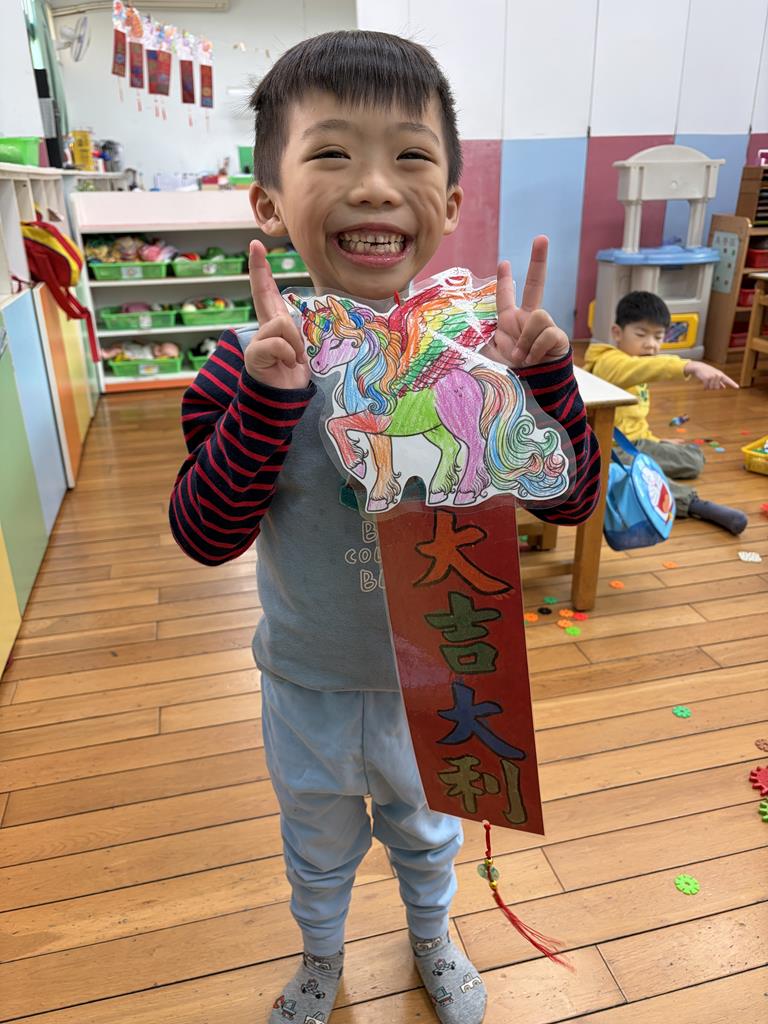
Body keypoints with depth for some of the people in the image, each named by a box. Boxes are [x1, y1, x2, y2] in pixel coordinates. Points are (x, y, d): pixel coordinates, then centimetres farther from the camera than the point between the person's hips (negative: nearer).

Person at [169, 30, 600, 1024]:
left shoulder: (478, 350, -17)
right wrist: (266, 399, -36)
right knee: (317, 841, 29)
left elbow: (570, 500, -14)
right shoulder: (253, 363, -21)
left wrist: (542, 376, -30)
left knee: (428, 826, 31)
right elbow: (204, 534, -22)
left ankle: (432, 933, 66)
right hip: (311, 687, 0)